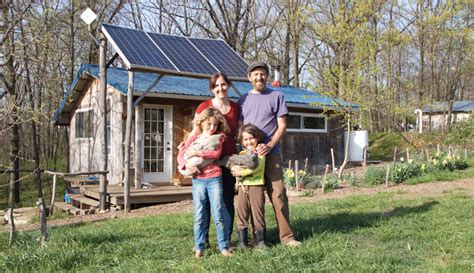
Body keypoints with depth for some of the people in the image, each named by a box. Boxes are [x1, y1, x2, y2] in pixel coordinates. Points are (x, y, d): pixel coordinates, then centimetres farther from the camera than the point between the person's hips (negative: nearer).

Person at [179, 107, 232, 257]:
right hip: (198, 180, 1)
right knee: (199, 216, 3)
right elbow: (182, 155, 5)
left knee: (218, 215, 0)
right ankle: (199, 248, 9)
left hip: (214, 179, -1)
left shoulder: (218, 137, 5)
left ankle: (223, 247, 8)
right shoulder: (194, 138, 10)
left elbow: (216, 153, -12)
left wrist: (197, 153, -18)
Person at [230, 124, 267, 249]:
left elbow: (257, 167, -13)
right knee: (242, 213, 4)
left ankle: (260, 241, 10)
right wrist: (236, 168, -14)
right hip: (243, 186, 4)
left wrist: (242, 172, -13)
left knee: (257, 212, 0)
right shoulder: (241, 154, 18)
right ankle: (242, 241, 11)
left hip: (256, 185, -4)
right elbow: (233, 167, 8)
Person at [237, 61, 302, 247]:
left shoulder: (276, 96, 5)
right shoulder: (243, 99, 13)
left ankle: (286, 236, 1)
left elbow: (282, 125, 0)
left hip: (270, 153, -2)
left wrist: (269, 145, -13)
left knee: (278, 194, -6)